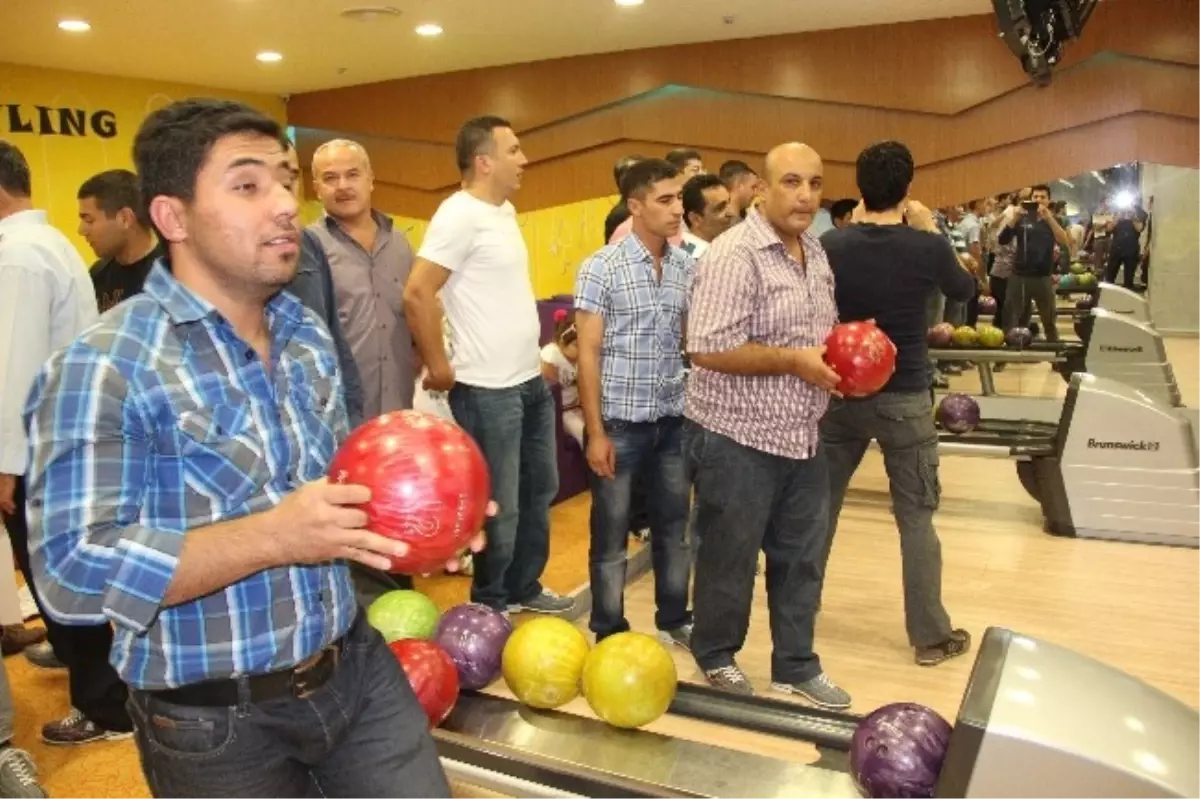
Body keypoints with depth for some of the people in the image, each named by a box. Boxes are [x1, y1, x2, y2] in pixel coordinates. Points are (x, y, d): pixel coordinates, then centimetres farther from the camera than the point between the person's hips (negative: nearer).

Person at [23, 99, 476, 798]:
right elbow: (72, 569, -22)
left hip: (356, 666, 6)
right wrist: (272, 537, -30)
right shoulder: (104, 367, -17)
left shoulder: (308, 334, 6)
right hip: (214, 721, -5)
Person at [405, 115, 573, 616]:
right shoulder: (461, 215, -16)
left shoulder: (505, 211, 12)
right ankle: (489, 608, 22)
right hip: (488, 390, -9)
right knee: (500, 507, 3)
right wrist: (439, 368, -14)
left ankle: (523, 589, 36)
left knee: (539, 491, 20)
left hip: (531, 381, 9)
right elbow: (417, 294, -22)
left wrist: (532, 363, 16)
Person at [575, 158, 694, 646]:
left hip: (674, 421, 5)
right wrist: (595, 432, -12)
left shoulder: (686, 269, 5)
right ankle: (610, 635, 23)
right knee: (611, 533, 8)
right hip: (621, 422, -4)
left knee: (674, 526, 15)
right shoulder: (601, 268, -8)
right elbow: (588, 354, -9)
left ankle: (674, 620, 33)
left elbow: (693, 342, 12)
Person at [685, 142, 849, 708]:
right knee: (730, 557, 10)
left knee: (801, 556, 16)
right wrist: (795, 361, -22)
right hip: (738, 438, -8)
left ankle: (796, 666, 33)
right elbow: (708, 349, -25)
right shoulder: (734, 255, -18)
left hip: (802, 437, 8)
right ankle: (715, 657, 32)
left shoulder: (816, 253, 10)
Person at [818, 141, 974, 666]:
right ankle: (931, 635, 17)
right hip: (906, 398, -2)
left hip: (842, 392, 2)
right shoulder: (926, 247, -12)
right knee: (917, 517, 8)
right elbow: (965, 290, 9)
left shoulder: (830, 245, -7)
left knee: (820, 504, 16)